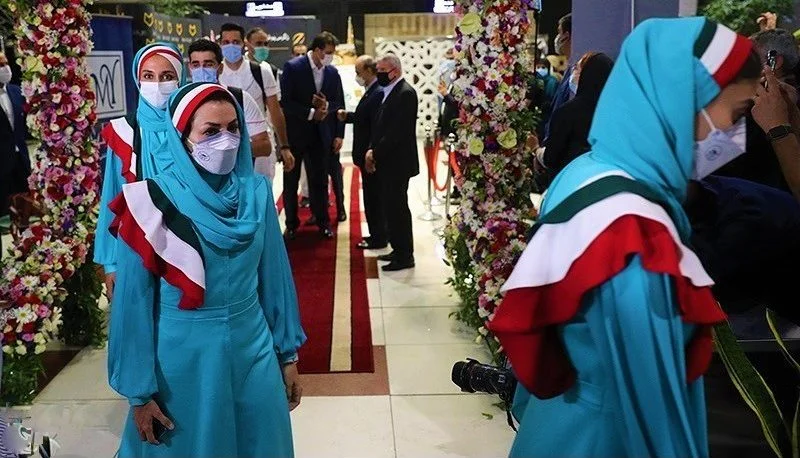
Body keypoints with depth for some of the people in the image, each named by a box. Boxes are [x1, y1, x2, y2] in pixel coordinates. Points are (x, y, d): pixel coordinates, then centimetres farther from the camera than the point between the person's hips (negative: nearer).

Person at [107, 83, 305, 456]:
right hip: (182, 358, -3)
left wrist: (288, 354, 8)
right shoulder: (154, 202, -13)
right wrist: (139, 390, -6)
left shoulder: (256, 192, -4)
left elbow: (274, 276, 4)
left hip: (254, 351, 3)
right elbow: (135, 301, -9)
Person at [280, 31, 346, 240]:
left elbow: (339, 104, 9)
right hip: (294, 133, -3)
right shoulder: (293, 67, -11)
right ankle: (291, 224, 18)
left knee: (319, 181, 7)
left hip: (320, 135, 3)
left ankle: (323, 222, 19)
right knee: (291, 182, 7)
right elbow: (285, 101, -15)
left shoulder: (332, 72, 3)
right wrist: (311, 112, -17)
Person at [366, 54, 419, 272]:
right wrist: (372, 150, 3)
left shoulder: (405, 93, -14)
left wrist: (375, 153, -15)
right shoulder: (390, 92, 15)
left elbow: (397, 131, -20)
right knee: (392, 207, 13)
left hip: (398, 162, -9)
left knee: (397, 207, -4)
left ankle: (405, 256, 4)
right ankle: (398, 250, 23)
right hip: (388, 161, 9)